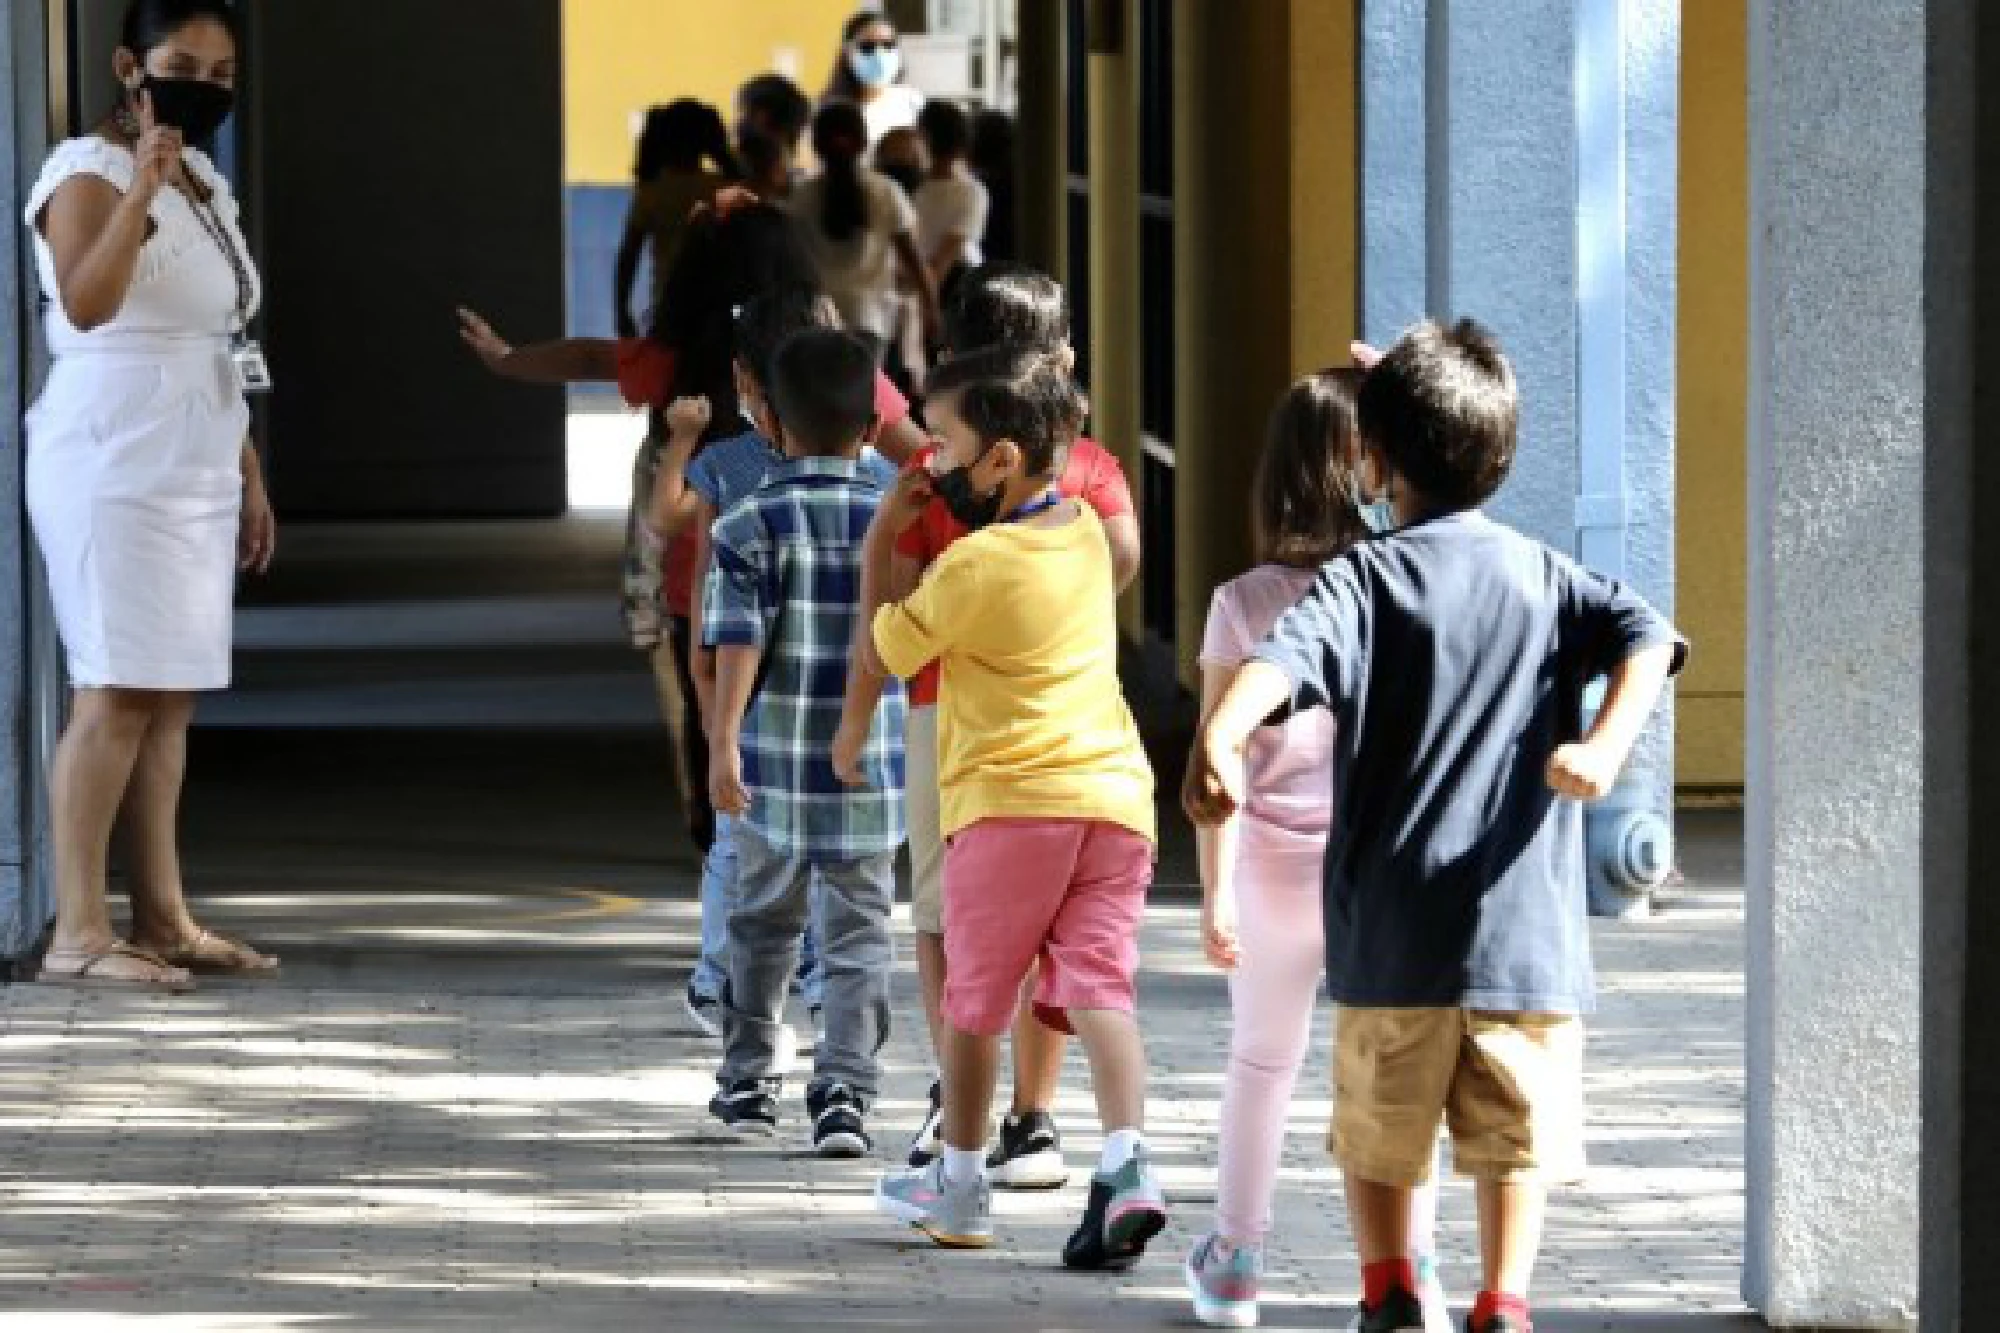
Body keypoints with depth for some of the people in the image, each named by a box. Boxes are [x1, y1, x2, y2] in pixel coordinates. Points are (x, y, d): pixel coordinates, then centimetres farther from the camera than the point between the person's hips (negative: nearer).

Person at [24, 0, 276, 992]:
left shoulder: (202, 184, 17)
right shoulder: (88, 175, -9)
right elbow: (87, 303, -29)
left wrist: (250, 479, 20)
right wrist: (142, 183, -37)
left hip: (196, 470, 8)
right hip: (114, 463, -8)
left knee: (171, 695, 5)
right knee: (117, 691, -12)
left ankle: (161, 917, 7)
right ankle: (78, 934, -13)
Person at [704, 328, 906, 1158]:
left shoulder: (750, 526, -7)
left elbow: (738, 638, -17)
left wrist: (722, 743, -21)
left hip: (775, 771, 0)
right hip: (870, 772, 0)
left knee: (762, 922, 18)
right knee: (859, 936, 3)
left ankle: (748, 1079, 28)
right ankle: (845, 1091, -9)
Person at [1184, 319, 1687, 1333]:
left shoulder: (1364, 582, -2)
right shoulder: (1546, 577, 9)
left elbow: (1280, 661, -22)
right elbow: (1647, 639, -9)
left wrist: (1217, 738, -39)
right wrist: (1605, 747, -23)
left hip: (1392, 934, -1)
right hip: (1526, 932, 2)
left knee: (1378, 1130, 17)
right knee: (1515, 1135, 7)